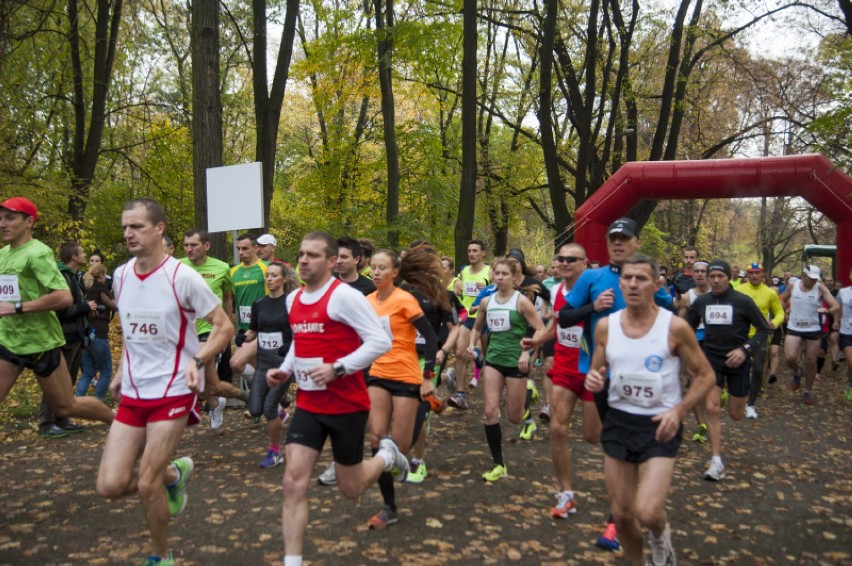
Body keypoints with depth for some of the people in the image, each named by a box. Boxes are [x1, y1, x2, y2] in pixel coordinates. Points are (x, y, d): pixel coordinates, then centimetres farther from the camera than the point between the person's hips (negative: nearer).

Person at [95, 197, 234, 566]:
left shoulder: (182, 277, -14)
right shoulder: (120, 275, 5)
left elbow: (224, 327, -11)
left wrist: (197, 361, -25)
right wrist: (121, 372, 17)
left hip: (173, 393, -6)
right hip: (132, 394, 6)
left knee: (147, 485, -4)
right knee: (110, 485, -2)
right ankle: (173, 474, 28)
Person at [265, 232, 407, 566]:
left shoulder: (344, 295, -16)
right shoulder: (293, 299, 8)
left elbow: (381, 342, -19)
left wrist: (337, 368, -25)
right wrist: (285, 370, 7)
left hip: (347, 405, -6)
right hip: (308, 405, 6)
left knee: (350, 489, 9)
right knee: (293, 482, -6)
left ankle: (387, 456, 39)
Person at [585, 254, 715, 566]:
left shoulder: (675, 327, -11)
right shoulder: (605, 326, -1)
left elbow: (705, 376, -2)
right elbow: (597, 371, 11)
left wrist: (678, 410, -16)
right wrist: (594, 379, -13)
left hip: (659, 426, -3)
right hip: (617, 422, 4)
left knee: (648, 513, -18)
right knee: (621, 513, 10)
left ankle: (660, 536, 19)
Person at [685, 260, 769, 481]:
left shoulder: (743, 301, -11)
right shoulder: (701, 301, -2)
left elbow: (764, 329, -7)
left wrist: (744, 349, -19)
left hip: (737, 361, -1)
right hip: (711, 359, 2)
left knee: (736, 415, 9)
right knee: (712, 409, -10)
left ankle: (734, 396, 48)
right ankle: (716, 461, -2)